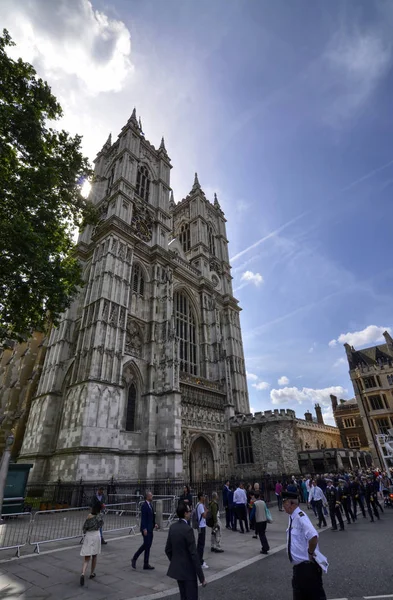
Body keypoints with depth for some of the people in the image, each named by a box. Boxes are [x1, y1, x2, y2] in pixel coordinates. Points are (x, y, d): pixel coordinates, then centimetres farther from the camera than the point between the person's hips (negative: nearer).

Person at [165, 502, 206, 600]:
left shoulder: (172, 527, 0)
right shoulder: (187, 529, -24)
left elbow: (168, 550, 8)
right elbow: (194, 554, -22)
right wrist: (202, 577, -14)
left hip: (177, 569, 8)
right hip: (188, 570, -8)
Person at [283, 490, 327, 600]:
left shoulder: (300, 517, -25)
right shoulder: (293, 517, 4)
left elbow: (313, 536, -39)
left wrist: (310, 552, -23)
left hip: (308, 565, -9)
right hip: (299, 565, 9)